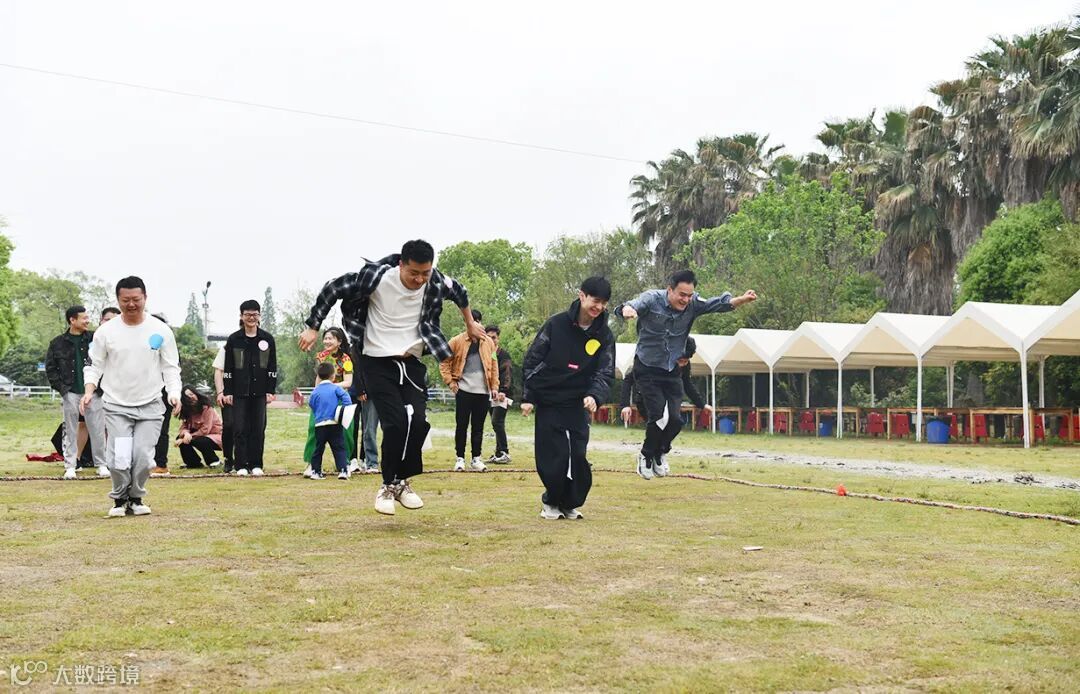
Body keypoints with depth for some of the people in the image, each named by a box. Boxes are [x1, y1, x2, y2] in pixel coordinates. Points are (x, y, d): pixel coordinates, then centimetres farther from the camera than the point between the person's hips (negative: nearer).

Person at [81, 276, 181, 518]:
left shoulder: (161, 330, 0)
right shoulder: (106, 332, 0)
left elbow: (171, 367, 5)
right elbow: (94, 365, 6)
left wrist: (174, 393, -10)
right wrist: (89, 390, -11)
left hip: (150, 406, 0)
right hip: (116, 406, 0)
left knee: (143, 457, -5)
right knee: (118, 459, -9)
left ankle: (136, 498, 19)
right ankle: (120, 499, 15)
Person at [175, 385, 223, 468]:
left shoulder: (206, 407, -20)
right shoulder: (187, 410, 1)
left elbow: (205, 430, -22)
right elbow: (184, 427, -6)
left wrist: (190, 436, -23)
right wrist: (185, 433, -29)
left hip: (216, 436, -7)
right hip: (200, 435, 7)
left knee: (199, 441, -34)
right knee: (180, 437, -11)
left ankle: (214, 461, -8)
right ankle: (195, 463, 3)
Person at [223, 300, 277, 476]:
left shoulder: (267, 339, 6)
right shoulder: (234, 339, 3)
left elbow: (272, 367, 7)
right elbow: (228, 368, 4)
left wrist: (271, 391, 1)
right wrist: (227, 392, -1)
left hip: (260, 392, 1)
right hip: (239, 392, -1)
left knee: (259, 429, 3)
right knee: (240, 429, -1)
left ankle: (256, 464, 10)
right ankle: (241, 465, 5)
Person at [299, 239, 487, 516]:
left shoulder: (436, 283, -10)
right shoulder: (376, 277, -21)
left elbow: (459, 291, 14)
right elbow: (332, 289, -9)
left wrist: (470, 323, 26)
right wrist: (313, 327, -6)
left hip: (412, 362, 3)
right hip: (377, 363, -3)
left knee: (418, 422, -10)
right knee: (395, 424, -13)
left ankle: (402, 481, 12)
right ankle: (388, 485, 8)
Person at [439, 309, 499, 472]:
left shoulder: (488, 342, 7)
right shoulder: (457, 341, 0)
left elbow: (494, 365, 11)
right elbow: (444, 362, 4)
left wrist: (494, 386, 7)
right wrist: (450, 381, -3)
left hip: (483, 391, 2)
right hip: (463, 390, -2)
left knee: (478, 426, 8)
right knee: (462, 425, 1)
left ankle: (476, 458, 16)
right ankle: (460, 458, 9)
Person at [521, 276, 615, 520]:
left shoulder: (605, 336, -2)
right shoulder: (557, 324, -8)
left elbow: (606, 373, -5)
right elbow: (532, 359, -2)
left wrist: (594, 396, -25)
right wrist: (528, 397, -4)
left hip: (578, 405, 2)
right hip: (548, 402, -2)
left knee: (578, 457, -3)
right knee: (553, 458, -3)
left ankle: (571, 503, 19)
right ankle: (552, 501, 21)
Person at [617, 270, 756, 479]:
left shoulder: (693, 305, -10)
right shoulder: (652, 299, -20)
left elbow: (720, 304, -22)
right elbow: (634, 305, -37)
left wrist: (742, 300, -43)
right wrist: (628, 310, -63)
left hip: (672, 371, 4)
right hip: (647, 370, -4)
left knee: (675, 419, -3)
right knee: (659, 416, -12)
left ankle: (659, 453, 27)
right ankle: (646, 455, 15)